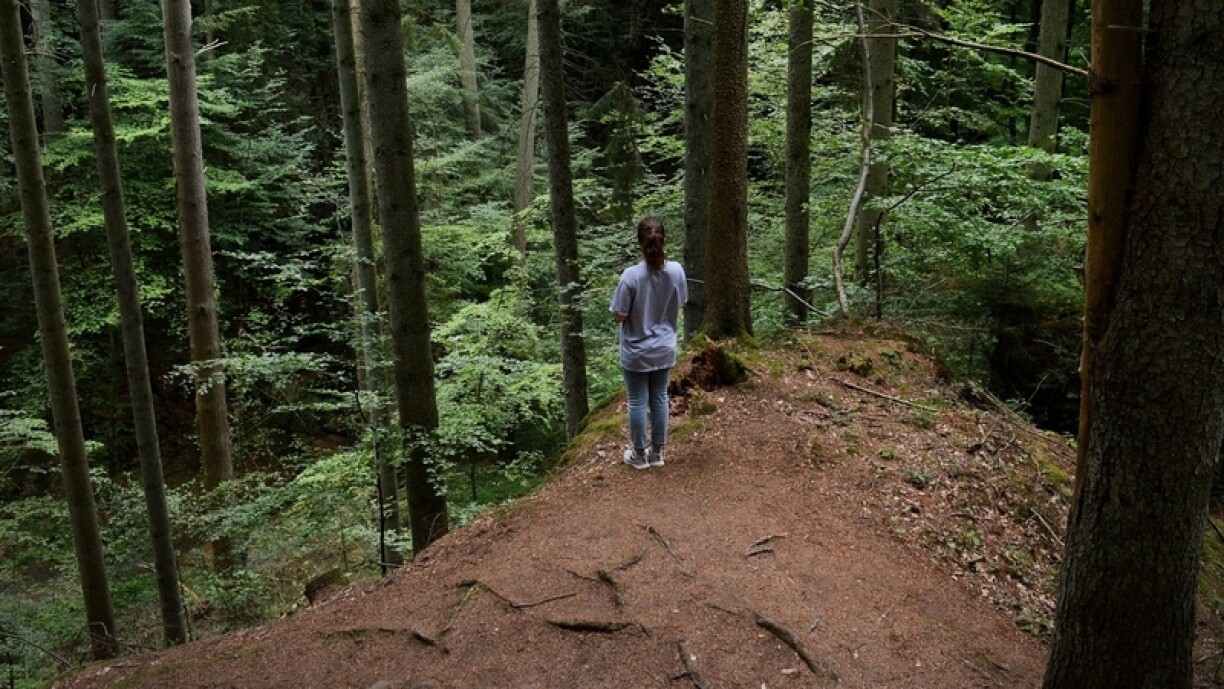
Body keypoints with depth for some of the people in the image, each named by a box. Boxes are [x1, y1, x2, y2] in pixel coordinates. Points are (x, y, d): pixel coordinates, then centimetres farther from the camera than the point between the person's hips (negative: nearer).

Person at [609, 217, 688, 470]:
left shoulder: (631, 275, -22)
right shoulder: (676, 270, -11)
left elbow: (619, 317, -15)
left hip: (636, 352, -3)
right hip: (664, 349, 3)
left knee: (637, 402, 11)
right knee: (659, 399, 17)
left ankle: (639, 454, 25)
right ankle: (657, 452, 29)